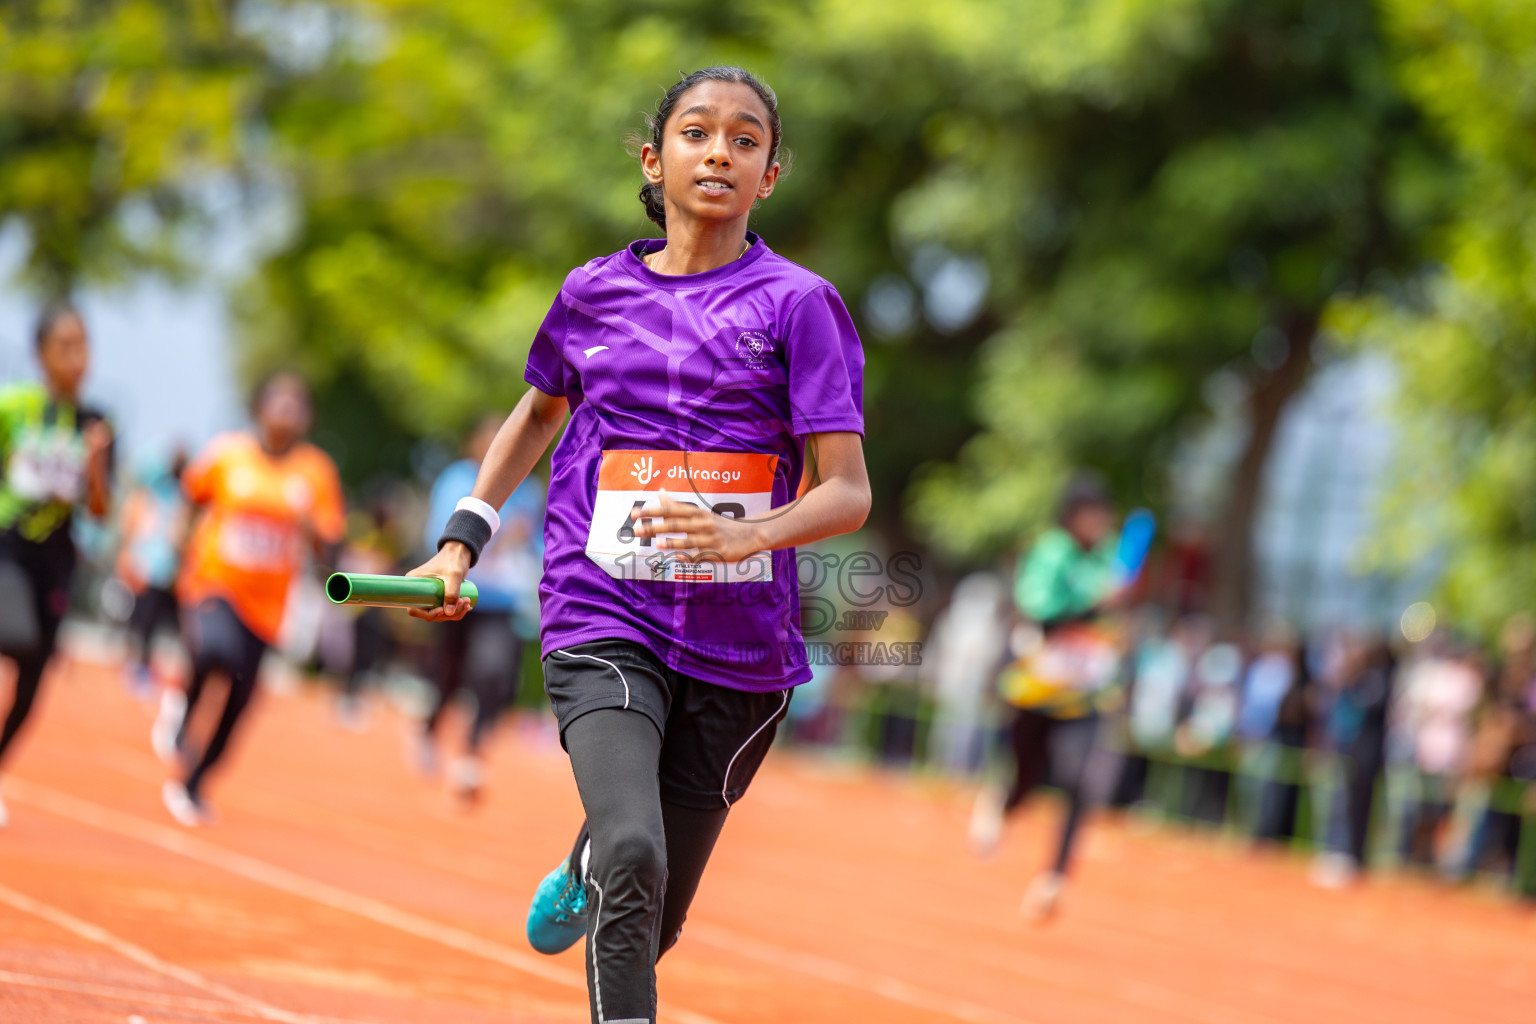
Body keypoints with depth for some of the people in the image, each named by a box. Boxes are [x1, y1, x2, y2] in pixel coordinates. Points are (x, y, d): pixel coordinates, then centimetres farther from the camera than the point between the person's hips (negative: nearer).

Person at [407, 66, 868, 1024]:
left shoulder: (797, 303, -2)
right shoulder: (596, 291, 7)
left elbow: (848, 492, -7)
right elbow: (542, 409, 29)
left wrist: (746, 534, -27)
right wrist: (463, 539, 19)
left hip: (740, 646, 0)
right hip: (605, 627, 0)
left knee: (655, 922, 10)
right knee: (634, 857, -26)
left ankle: (583, 876, 45)